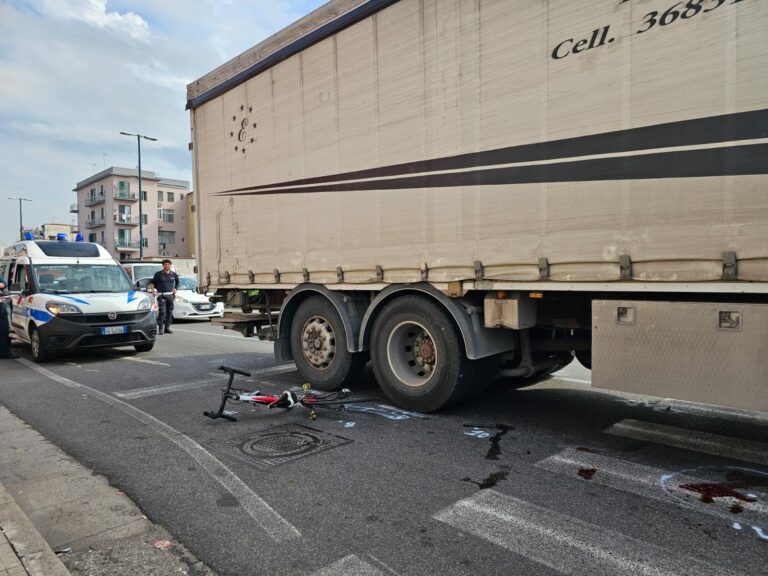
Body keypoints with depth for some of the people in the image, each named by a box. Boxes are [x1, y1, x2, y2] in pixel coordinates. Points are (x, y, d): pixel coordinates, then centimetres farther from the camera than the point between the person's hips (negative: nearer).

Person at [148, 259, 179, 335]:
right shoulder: (158, 274, 0)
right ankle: (160, 328, -9)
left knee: (169, 312, 7)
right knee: (162, 312, -12)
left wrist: (175, 288, 13)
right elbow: (151, 282, 8)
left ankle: (167, 328, 15)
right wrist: (153, 290, -5)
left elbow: (177, 282, 27)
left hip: (170, 295, 4)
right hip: (161, 295, -4)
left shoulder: (174, 274, 8)